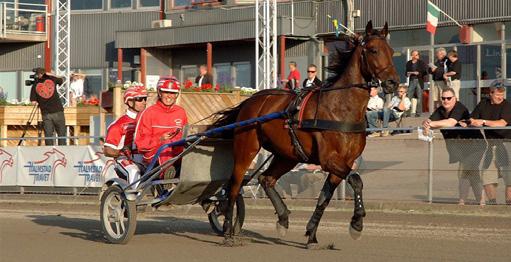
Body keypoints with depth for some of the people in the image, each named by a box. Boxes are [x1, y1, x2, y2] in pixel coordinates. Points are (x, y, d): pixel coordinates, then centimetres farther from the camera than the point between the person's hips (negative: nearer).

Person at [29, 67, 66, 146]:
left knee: (48, 135, 4)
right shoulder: (51, 79, 3)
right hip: (58, 112, -1)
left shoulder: (35, 85, 3)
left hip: (46, 114, 1)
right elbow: (62, 80, 24)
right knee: (61, 134, 4)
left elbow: (33, 102, 2)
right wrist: (52, 75, 30)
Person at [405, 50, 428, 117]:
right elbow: (407, 72, 15)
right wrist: (408, 74, -5)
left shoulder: (421, 62, 3)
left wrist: (418, 73, -14)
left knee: (419, 97, -2)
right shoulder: (408, 63, 11)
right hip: (411, 81, 2)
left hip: (419, 81, -2)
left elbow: (425, 71, -2)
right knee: (409, 97, -3)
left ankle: (418, 112, 2)